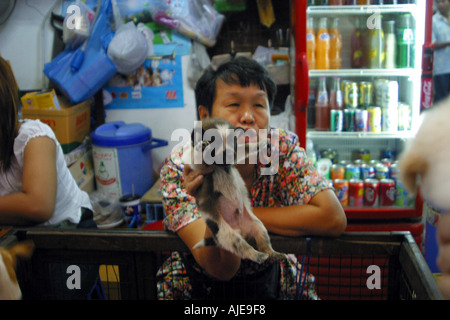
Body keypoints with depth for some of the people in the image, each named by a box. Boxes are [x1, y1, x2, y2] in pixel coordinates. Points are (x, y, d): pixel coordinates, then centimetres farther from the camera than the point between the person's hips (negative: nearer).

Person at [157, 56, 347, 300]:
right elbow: (222, 268, -23)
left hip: (271, 281, 2)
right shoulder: (179, 167, -18)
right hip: (198, 286, -2)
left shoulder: (282, 147, -14)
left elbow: (334, 219, -24)